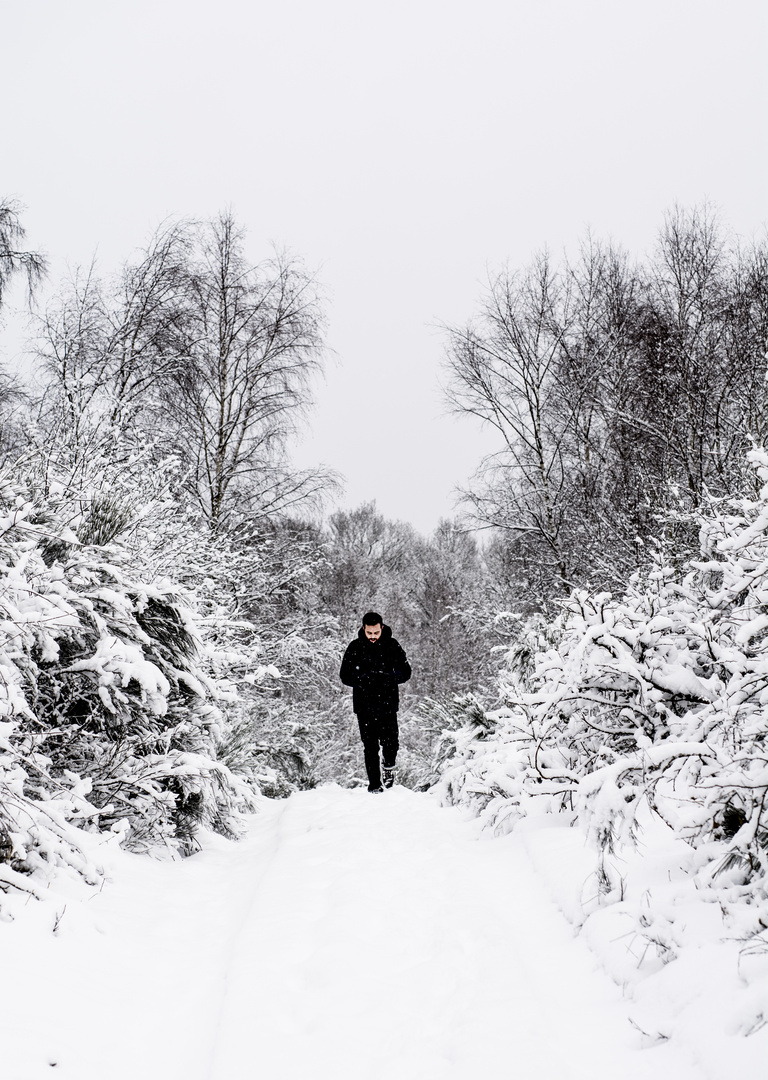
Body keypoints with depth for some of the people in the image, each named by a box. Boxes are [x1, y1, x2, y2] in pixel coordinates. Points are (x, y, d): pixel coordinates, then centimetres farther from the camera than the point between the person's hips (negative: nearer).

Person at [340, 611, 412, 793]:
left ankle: (388, 765, 27)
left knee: (390, 742, -6)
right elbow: (345, 676, 1)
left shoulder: (393, 646, 1)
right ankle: (374, 784, 13)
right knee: (370, 746, 2)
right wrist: (364, 678, -18)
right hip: (364, 705, 0)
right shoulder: (355, 647, 0)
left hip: (388, 704, 0)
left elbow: (405, 672, 4)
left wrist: (388, 677, -17)